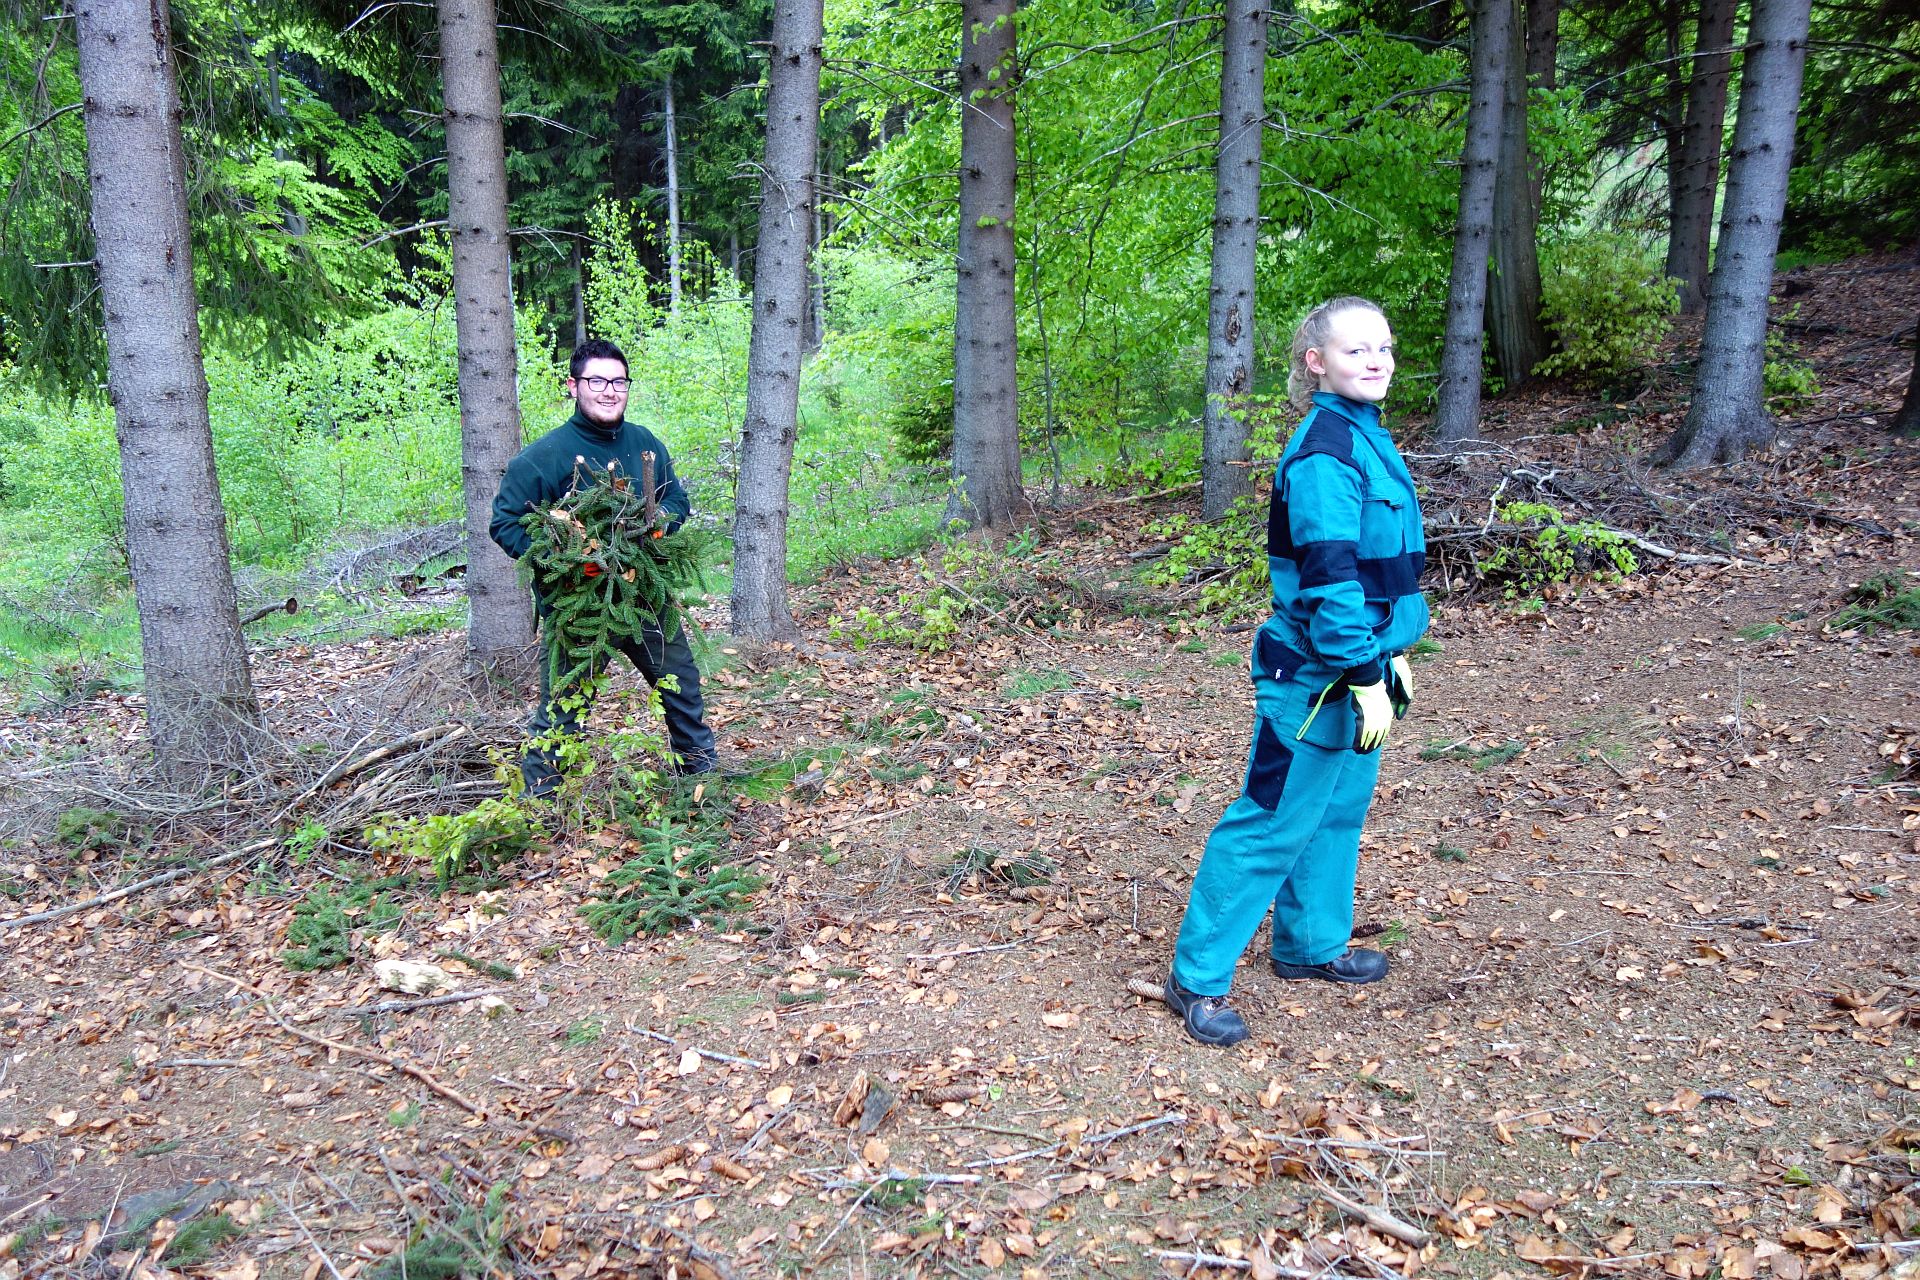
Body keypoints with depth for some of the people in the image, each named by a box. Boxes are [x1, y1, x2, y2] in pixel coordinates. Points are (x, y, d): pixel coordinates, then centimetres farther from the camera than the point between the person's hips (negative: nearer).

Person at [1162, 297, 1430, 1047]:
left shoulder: (1366, 436, 11)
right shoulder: (1326, 450, -20)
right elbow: (1329, 576, -24)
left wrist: (1389, 654, 21)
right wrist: (1366, 677, -22)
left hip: (1356, 666, 10)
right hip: (1315, 678, -10)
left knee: (1338, 811, 21)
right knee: (1274, 823, -3)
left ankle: (1311, 944, 38)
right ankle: (1197, 978, 7)